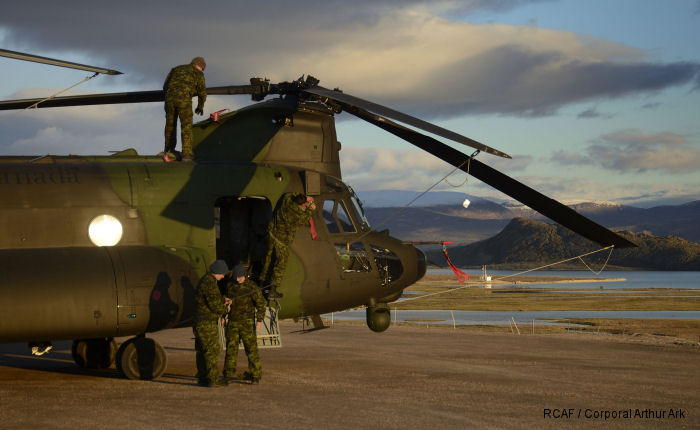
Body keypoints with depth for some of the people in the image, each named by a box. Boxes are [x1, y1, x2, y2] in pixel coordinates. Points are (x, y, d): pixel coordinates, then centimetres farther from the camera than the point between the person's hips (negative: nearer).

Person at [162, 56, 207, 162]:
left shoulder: (176, 69, 23)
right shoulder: (198, 74, 11)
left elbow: (165, 87, 22)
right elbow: (202, 93, 9)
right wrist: (200, 106, 25)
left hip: (170, 98, 4)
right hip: (184, 100, -4)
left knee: (170, 123, 23)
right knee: (186, 126, 7)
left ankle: (169, 149, 36)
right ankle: (186, 153, 6)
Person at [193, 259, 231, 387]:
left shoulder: (205, 280, 14)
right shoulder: (210, 284, -20)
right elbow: (215, 306, -22)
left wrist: (222, 300, 11)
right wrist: (225, 309, -3)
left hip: (200, 322, 10)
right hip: (207, 324, -10)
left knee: (202, 351, 12)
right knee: (212, 351, -7)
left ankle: (203, 378, 17)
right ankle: (212, 379, -6)